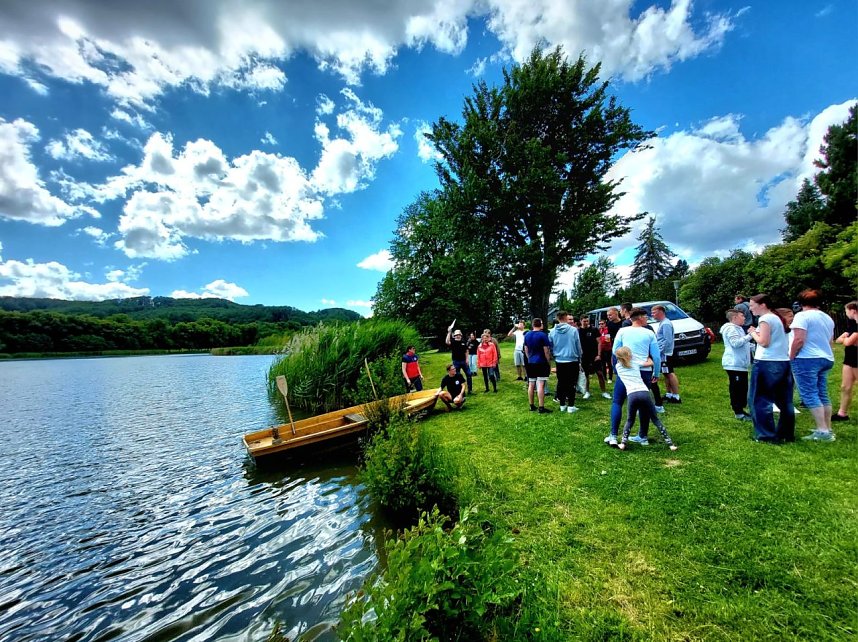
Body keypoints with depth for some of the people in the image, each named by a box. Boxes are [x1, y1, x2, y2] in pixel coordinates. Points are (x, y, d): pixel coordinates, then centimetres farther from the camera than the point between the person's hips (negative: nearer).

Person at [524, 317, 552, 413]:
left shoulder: (527, 335, 7)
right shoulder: (543, 335, -11)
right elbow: (546, 351, -10)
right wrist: (549, 363, -1)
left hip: (530, 363, 6)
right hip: (541, 363, -6)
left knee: (531, 385, 9)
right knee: (541, 385, -6)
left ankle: (532, 406, 18)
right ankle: (541, 408, -4)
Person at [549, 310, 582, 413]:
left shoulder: (552, 331, -4)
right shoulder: (573, 330, -11)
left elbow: (550, 347, 5)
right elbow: (578, 346, -3)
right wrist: (579, 359, 10)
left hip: (559, 361, 3)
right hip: (572, 360, -3)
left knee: (561, 383, 12)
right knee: (571, 383, 6)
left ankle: (562, 405, 18)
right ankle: (571, 406, 9)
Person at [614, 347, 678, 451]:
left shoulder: (618, 366, 17)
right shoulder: (635, 362, 16)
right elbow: (650, 362, 32)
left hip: (632, 395, 0)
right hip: (644, 393, 0)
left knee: (630, 420, 19)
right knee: (655, 419, 16)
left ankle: (623, 442, 9)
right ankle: (670, 443, 15)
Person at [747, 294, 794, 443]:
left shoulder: (765, 319, -11)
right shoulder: (777, 318, 16)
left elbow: (764, 342, -16)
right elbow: (773, 339, 16)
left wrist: (753, 333, 0)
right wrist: (757, 333, 8)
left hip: (767, 364, -9)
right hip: (784, 363, 9)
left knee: (759, 399, -1)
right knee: (784, 401, 15)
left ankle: (768, 435, 2)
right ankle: (787, 434, 24)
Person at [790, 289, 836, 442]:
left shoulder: (802, 316, -11)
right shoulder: (828, 318, 16)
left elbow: (799, 340, -19)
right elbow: (829, 341, 21)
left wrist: (790, 357, -10)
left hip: (807, 359, -9)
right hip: (826, 359, 9)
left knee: (810, 395, -6)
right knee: (823, 395, 13)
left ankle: (822, 431, -7)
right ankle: (828, 430, 18)